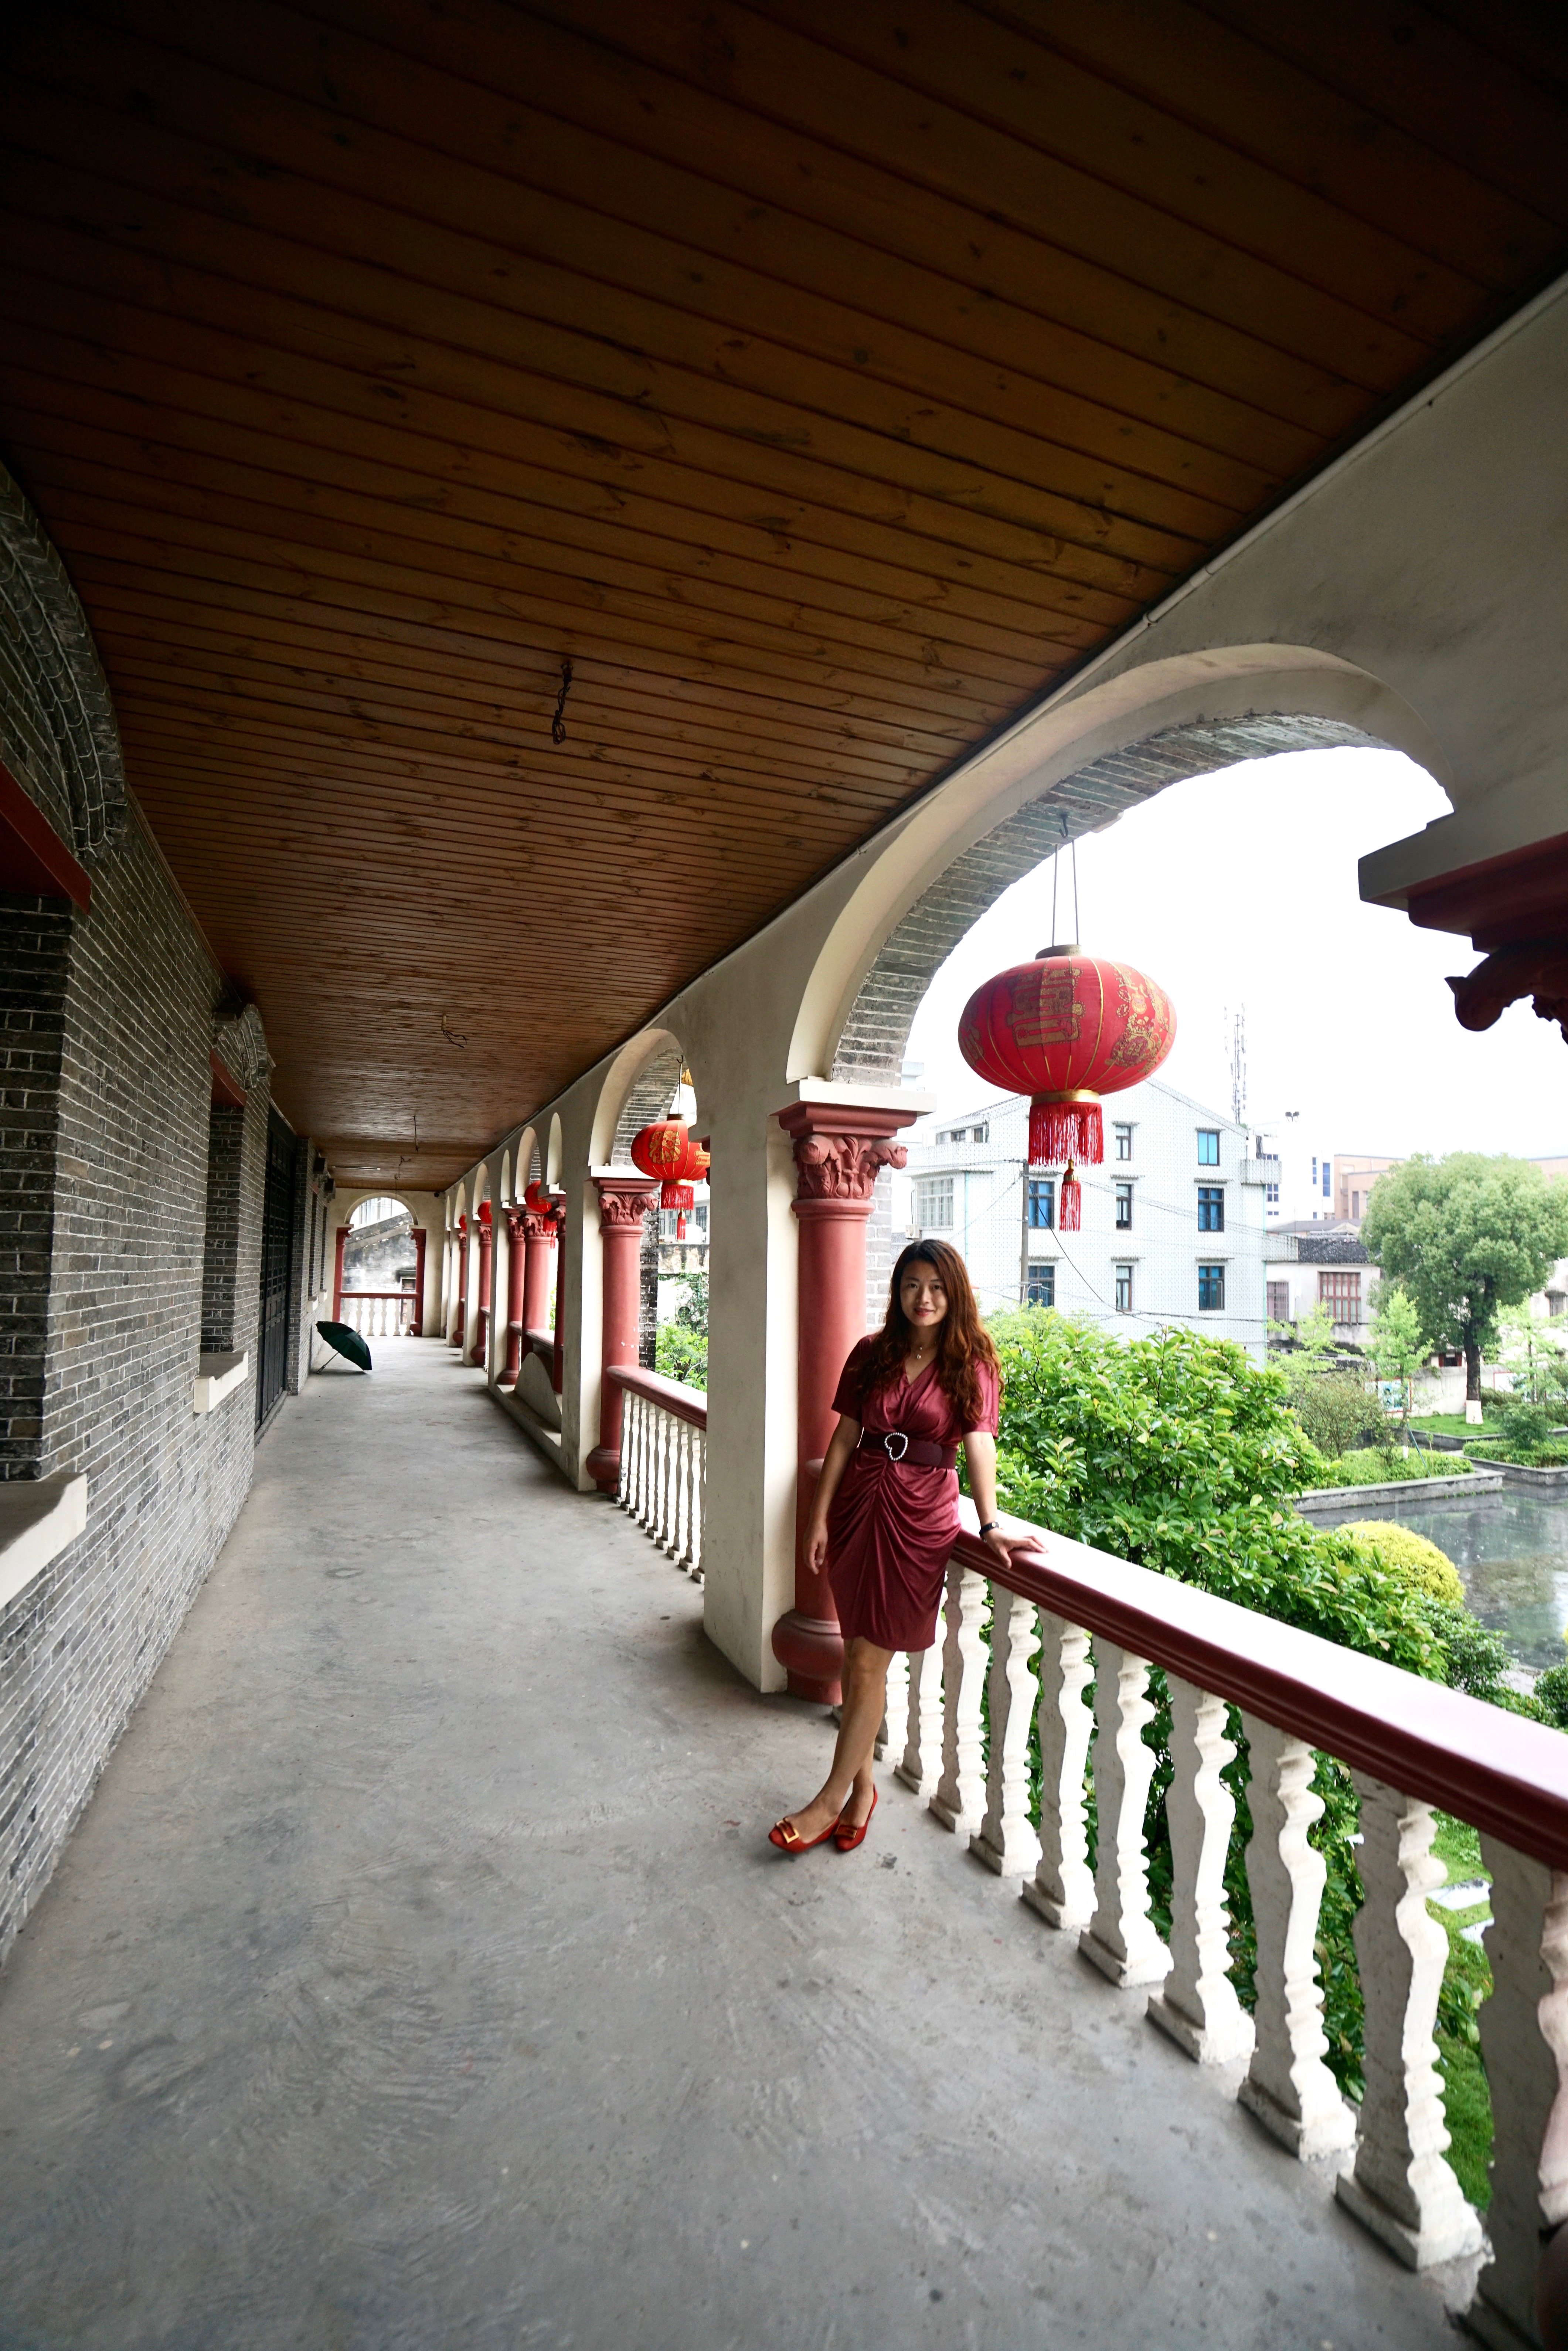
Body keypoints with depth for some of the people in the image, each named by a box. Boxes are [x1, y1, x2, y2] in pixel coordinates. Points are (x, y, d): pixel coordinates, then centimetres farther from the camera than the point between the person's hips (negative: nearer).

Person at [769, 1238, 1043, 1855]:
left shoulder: (971, 1362, -4)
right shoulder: (871, 1353, 4)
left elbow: (979, 1443, -12)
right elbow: (845, 1435, 4)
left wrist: (990, 1525, -24)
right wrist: (820, 1515, 2)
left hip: (920, 1515, -3)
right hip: (858, 1503, 3)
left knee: (869, 1663, 2)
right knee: (857, 1656, 12)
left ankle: (832, 1799, 17)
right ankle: (863, 1786, 30)